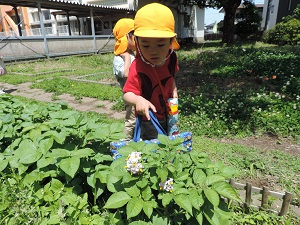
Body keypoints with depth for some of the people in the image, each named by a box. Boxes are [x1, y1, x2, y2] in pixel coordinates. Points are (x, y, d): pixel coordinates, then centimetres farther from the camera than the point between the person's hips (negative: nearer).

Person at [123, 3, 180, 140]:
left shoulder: (171, 58, -14)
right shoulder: (138, 68, -33)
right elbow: (127, 94, -36)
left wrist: (173, 89, -2)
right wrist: (138, 100, -55)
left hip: (168, 112, 6)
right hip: (149, 117, -6)